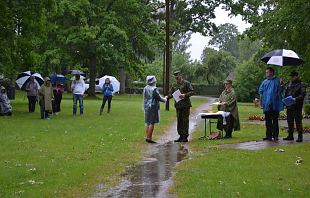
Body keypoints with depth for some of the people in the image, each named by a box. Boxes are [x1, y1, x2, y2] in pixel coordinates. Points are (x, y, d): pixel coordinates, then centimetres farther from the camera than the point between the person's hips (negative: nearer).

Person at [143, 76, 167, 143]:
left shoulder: (145, 88, 7)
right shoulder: (154, 89, -15)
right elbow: (159, 98, -10)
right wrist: (165, 99, 8)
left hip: (146, 107, 8)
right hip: (153, 107, -8)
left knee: (147, 123, 13)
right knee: (152, 123, -5)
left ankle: (147, 137, 18)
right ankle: (149, 138, -6)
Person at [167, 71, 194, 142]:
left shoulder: (186, 83, -3)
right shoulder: (174, 85, 13)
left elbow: (192, 92, -7)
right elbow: (171, 93, 14)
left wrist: (185, 95, -21)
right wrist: (167, 97, -7)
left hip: (185, 104, -6)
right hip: (178, 105, 6)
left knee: (185, 120, -4)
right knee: (179, 121, 8)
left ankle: (185, 136, -1)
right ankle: (181, 136, 15)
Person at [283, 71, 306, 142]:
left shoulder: (301, 84, -3)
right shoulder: (289, 84, 15)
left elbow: (303, 94, -13)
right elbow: (286, 93, 22)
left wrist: (296, 99, -24)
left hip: (297, 106, -6)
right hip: (289, 106, 6)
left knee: (298, 121, -5)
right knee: (290, 121, 11)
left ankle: (300, 136, 0)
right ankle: (290, 135, 19)